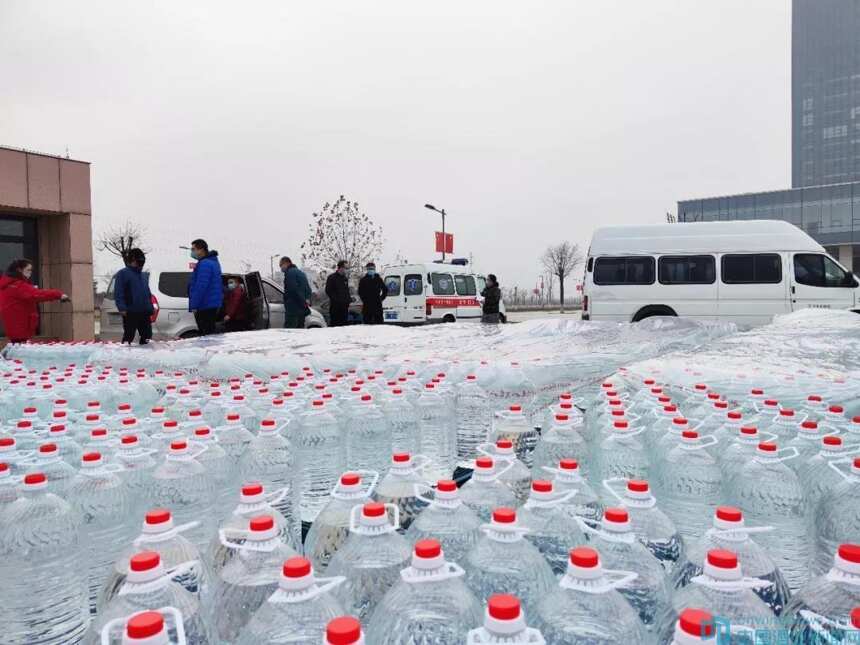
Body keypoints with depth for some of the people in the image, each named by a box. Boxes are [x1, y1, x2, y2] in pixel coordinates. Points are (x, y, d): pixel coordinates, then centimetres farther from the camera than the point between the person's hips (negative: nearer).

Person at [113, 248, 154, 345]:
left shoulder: (144, 275, 20)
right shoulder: (122, 274, -2)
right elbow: (118, 293, -11)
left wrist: (151, 308, 15)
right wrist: (122, 308, -21)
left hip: (145, 312, 7)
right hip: (130, 312, -7)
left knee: (147, 336, 10)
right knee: (128, 336, -4)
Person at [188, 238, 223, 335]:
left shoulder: (204, 264, -16)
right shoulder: (213, 261, 18)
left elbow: (201, 287, -22)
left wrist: (194, 305, -20)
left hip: (205, 306, -11)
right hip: (212, 305, 11)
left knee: (207, 335, -9)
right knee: (210, 333, 15)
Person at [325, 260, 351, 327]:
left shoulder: (345, 278, 17)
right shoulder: (332, 278, -3)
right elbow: (328, 291, -6)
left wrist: (349, 299, 7)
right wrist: (335, 299, -15)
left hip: (344, 305, 6)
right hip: (335, 305, -6)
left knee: (343, 323, 6)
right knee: (334, 323, -7)